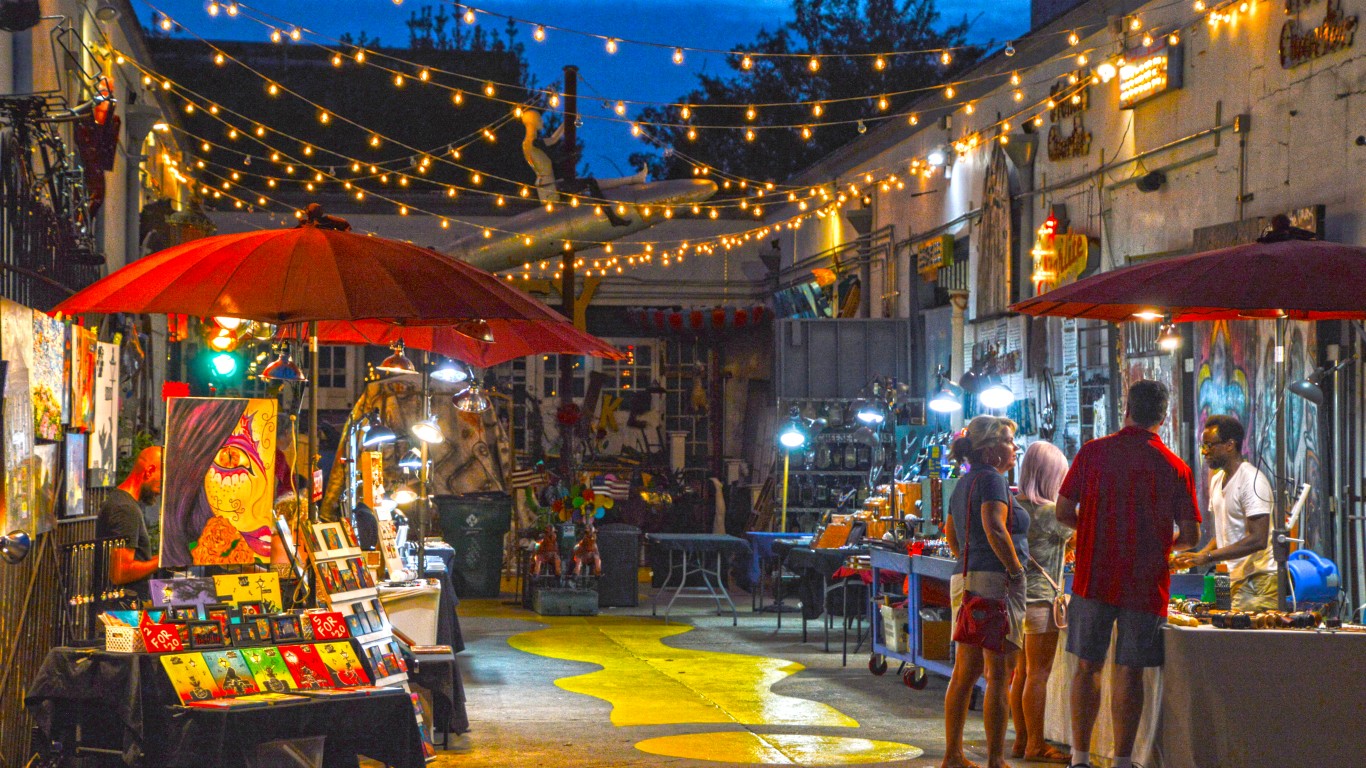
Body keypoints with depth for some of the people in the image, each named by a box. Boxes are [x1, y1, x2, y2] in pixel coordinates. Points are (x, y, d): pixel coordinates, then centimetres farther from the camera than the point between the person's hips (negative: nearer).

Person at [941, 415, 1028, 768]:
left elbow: (951, 532, 28)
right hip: (995, 581, -9)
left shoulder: (964, 483, 18)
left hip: (965, 580, 9)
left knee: (965, 672, 12)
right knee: (999, 675, -7)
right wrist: (1016, 570, -17)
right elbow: (994, 528, -23)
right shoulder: (991, 479, -10)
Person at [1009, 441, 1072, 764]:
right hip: (1041, 598, -8)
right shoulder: (1051, 512, -15)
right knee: (1039, 674, -4)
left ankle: (1022, 740, 18)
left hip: (1019, 596, 8)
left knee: (1022, 673, 12)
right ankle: (1036, 746, -1)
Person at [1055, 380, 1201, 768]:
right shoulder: (1175, 467, -3)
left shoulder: (1093, 452, -2)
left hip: (1094, 577, 1)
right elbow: (1190, 536, -2)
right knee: (1128, 671, 4)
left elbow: (1064, 512, 0)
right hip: (1146, 584, 0)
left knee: (1087, 666, 9)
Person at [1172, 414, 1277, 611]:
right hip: (1238, 579, 8)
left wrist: (1205, 557, -21)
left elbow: (1258, 540, -21)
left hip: (1260, 581, -8)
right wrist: (1197, 557, 4)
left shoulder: (1252, 480, -14)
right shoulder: (1217, 480, 15)